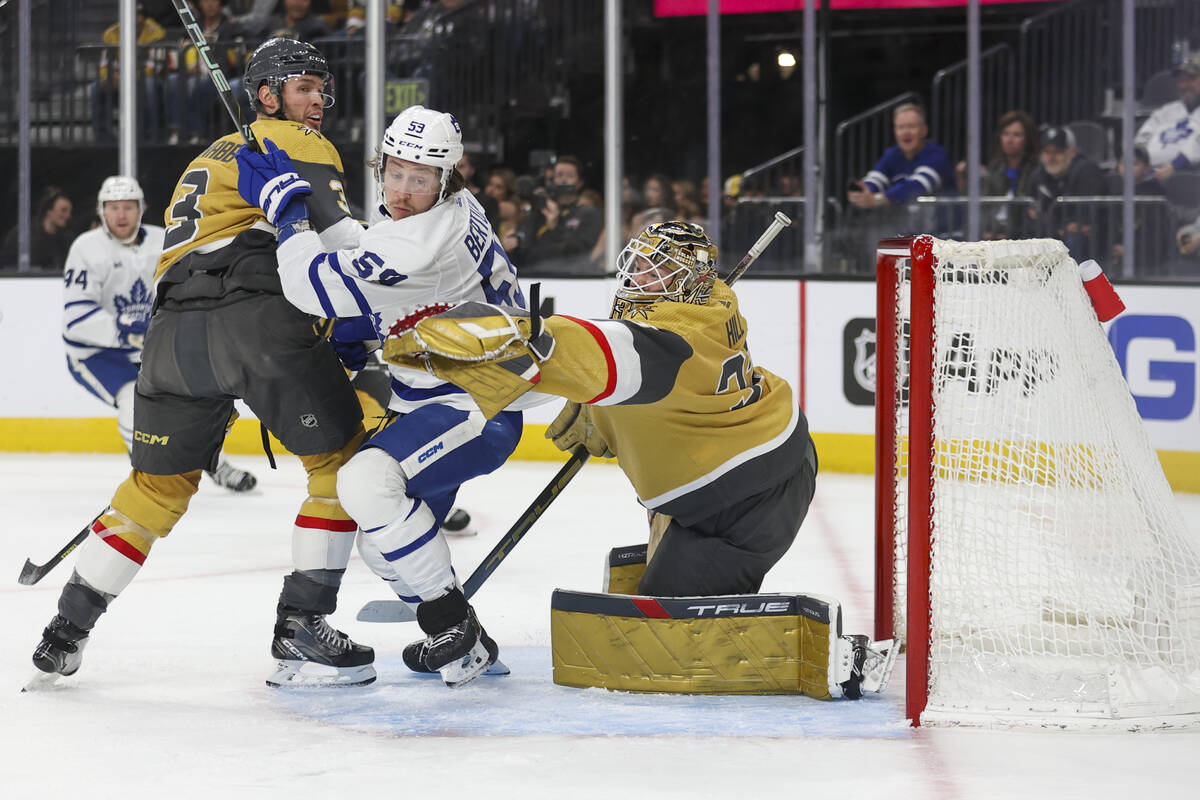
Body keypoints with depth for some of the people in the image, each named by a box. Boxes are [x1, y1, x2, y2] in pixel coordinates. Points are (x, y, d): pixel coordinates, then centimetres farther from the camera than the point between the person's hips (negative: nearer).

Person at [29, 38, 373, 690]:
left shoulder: (209, 159, 34)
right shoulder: (299, 145, 9)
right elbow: (340, 242, -5)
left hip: (174, 330, 7)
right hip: (258, 317, -7)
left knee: (157, 484, 19)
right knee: (342, 459, 3)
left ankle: (65, 633, 19)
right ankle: (300, 629, -3)